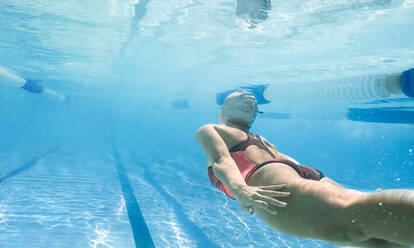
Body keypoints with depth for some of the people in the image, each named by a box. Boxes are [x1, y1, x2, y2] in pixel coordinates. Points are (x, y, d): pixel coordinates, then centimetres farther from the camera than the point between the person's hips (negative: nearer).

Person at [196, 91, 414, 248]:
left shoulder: (208, 130, 23)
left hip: (266, 176, -6)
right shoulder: (261, 140, 43)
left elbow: (221, 159, 1)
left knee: (351, 213, -31)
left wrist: (240, 191, -15)